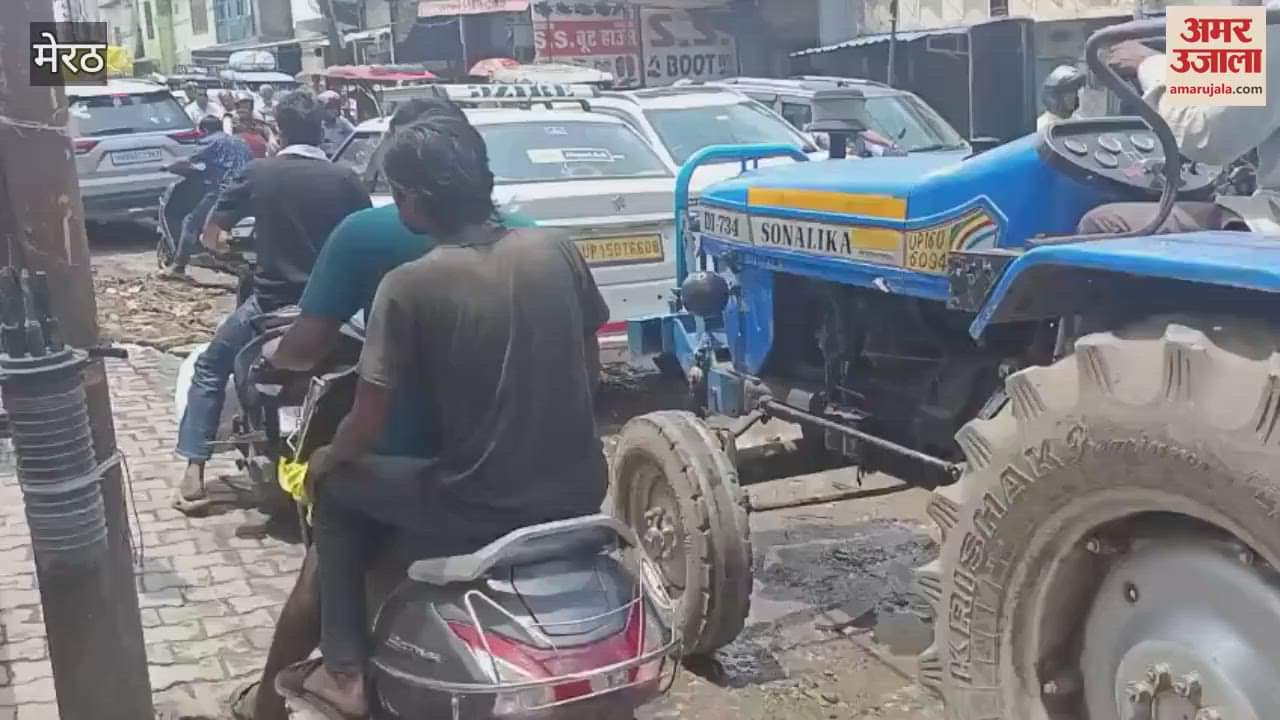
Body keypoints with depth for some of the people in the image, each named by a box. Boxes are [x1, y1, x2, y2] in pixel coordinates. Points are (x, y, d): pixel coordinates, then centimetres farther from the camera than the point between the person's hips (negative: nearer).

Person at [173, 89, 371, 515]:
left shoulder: (257, 174, -3)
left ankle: (194, 475, 10)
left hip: (273, 303, -1)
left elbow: (211, 235, 3)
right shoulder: (345, 180, -4)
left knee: (210, 370, 18)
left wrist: (225, 244, 26)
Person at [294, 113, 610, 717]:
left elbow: (367, 427, -11)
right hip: (580, 491, 5)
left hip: (481, 513, -5)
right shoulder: (556, 249, -2)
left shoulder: (409, 286, -14)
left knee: (336, 492, 20)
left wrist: (326, 459, 12)